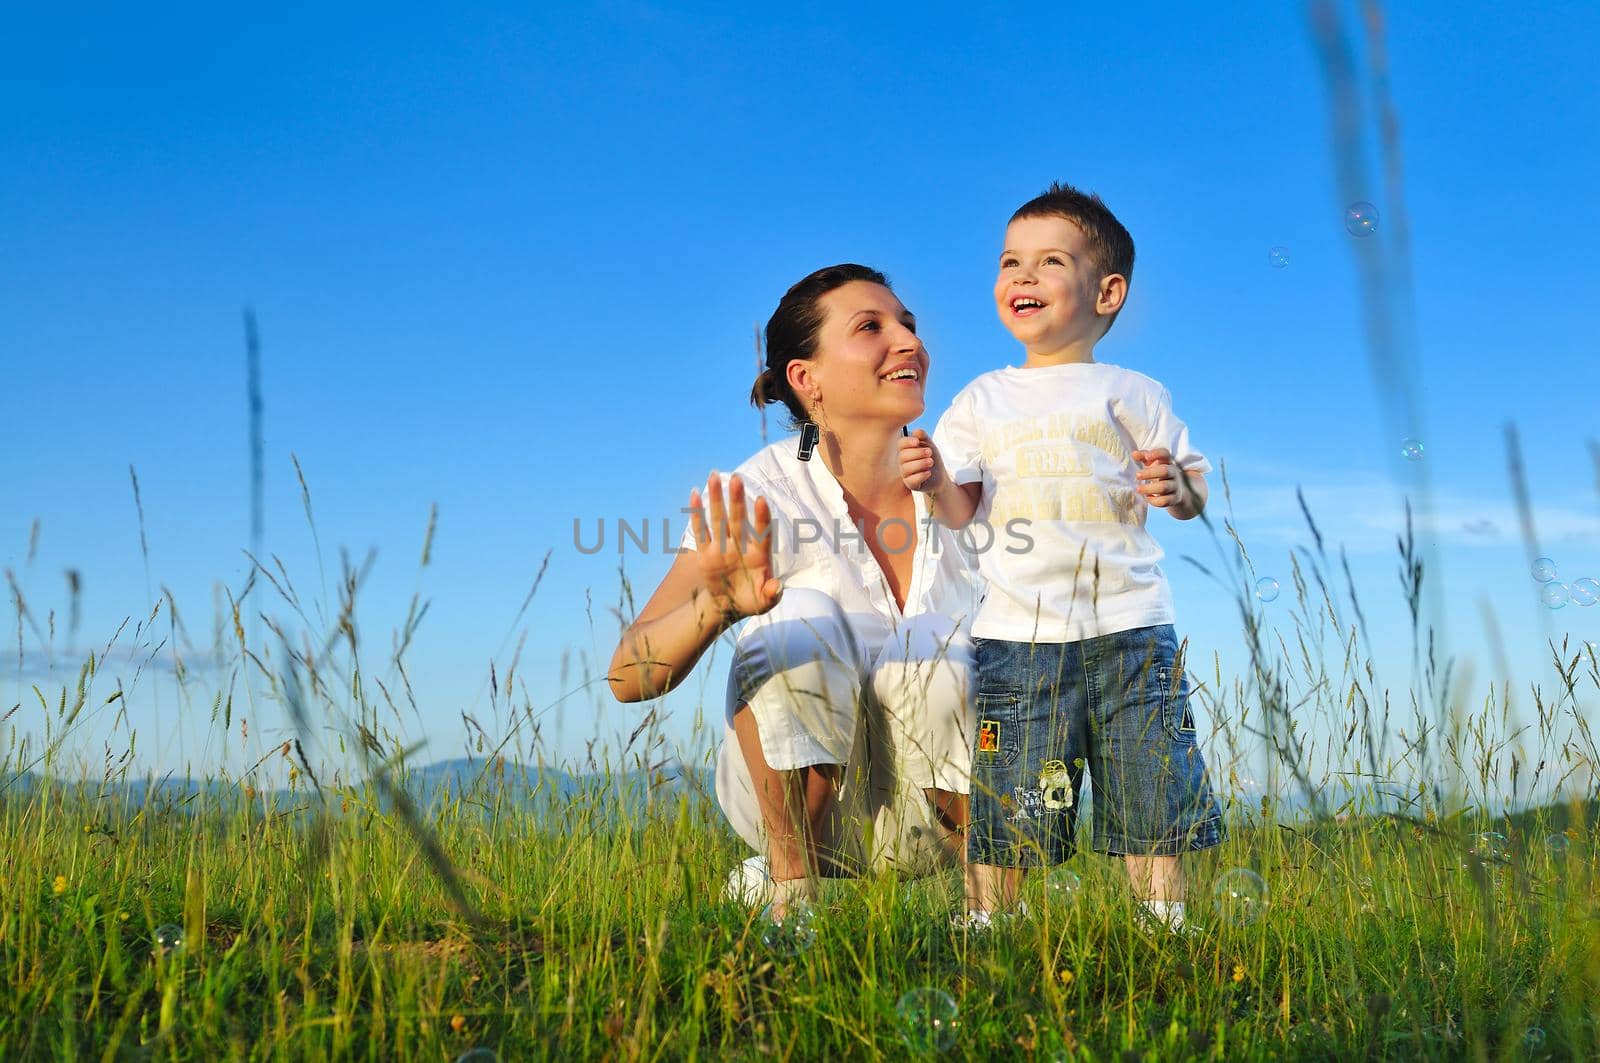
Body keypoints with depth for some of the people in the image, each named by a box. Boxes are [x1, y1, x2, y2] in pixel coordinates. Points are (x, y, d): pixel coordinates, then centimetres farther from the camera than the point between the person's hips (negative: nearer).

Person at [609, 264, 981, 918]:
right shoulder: (764, 495, -16)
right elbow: (628, 678, -24)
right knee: (805, 610, -29)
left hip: (925, 808, 2)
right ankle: (789, 882, -13)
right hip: (793, 788, -2)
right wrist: (716, 606, -46)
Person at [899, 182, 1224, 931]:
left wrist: (1177, 487, -12)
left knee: (1150, 797, 3)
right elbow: (962, 513, 11)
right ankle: (983, 926, 11)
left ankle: (1165, 923, 15)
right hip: (1017, 632, 1)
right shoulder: (983, 400, 13)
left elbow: (1195, 492, 10)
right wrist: (935, 482, -9)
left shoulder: (1133, 396, 8)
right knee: (1005, 808, -1)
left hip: (1129, 624, 0)